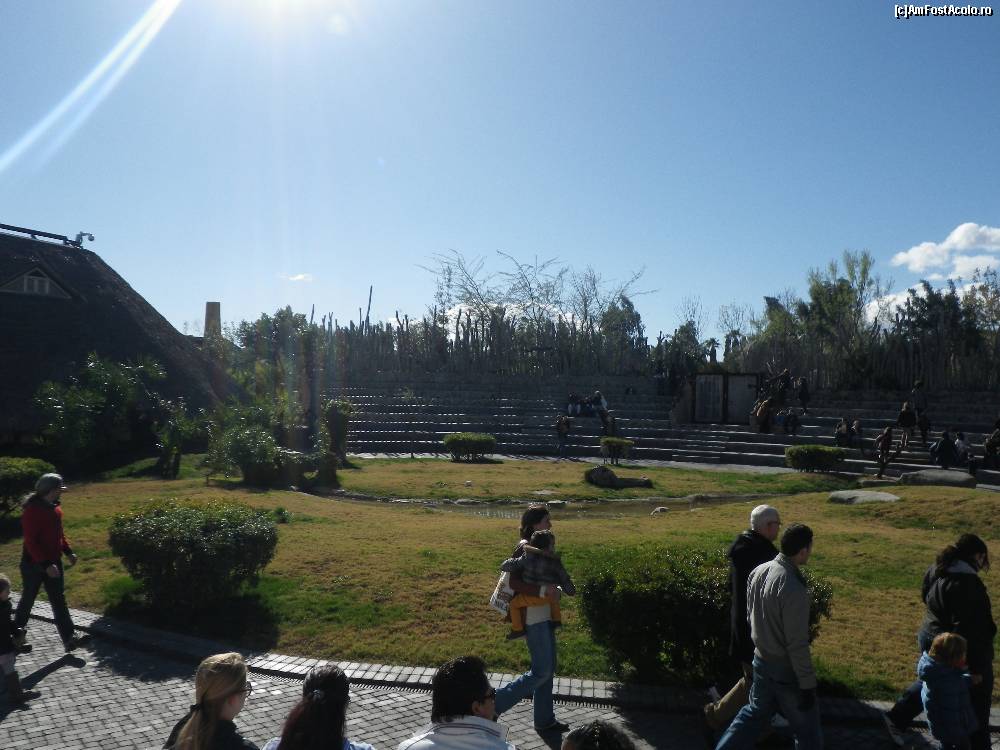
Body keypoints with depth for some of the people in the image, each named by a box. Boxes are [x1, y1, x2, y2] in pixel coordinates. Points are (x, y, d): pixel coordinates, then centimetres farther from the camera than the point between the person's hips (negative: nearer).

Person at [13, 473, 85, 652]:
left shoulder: (54, 507, 5)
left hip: (53, 562, 7)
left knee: (59, 600, 3)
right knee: (28, 600, 12)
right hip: (33, 564, -6)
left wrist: (68, 552, 4)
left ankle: (68, 639, 1)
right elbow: (31, 541, -22)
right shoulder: (32, 510, -20)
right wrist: (46, 565, -26)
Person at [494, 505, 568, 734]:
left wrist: (553, 590, 4)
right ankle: (493, 704, 4)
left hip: (544, 616, 10)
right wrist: (543, 591, -30)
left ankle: (545, 719, 29)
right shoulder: (524, 549, -18)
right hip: (534, 618, -10)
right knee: (541, 672, -4)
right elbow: (514, 582, -26)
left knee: (548, 668, 16)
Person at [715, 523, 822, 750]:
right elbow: (797, 644, -24)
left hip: (761, 661, 7)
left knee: (755, 713, 24)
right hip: (787, 669, -7)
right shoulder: (793, 589, -29)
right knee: (807, 730, 15)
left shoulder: (758, 571, -5)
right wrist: (807, 684, -14)